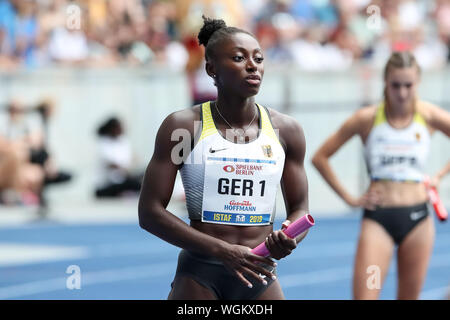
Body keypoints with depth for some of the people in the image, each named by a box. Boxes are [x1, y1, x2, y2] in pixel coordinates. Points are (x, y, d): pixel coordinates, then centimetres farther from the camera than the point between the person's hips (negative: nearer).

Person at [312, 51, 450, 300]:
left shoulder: (429, 116, -1)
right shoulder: (367, 119, -5)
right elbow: (320, 157, 2)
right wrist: (348, 198, -1)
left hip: (417, 217, 2)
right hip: (377, 219, -2)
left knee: (409, 297, 8)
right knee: (363, 295, -12)